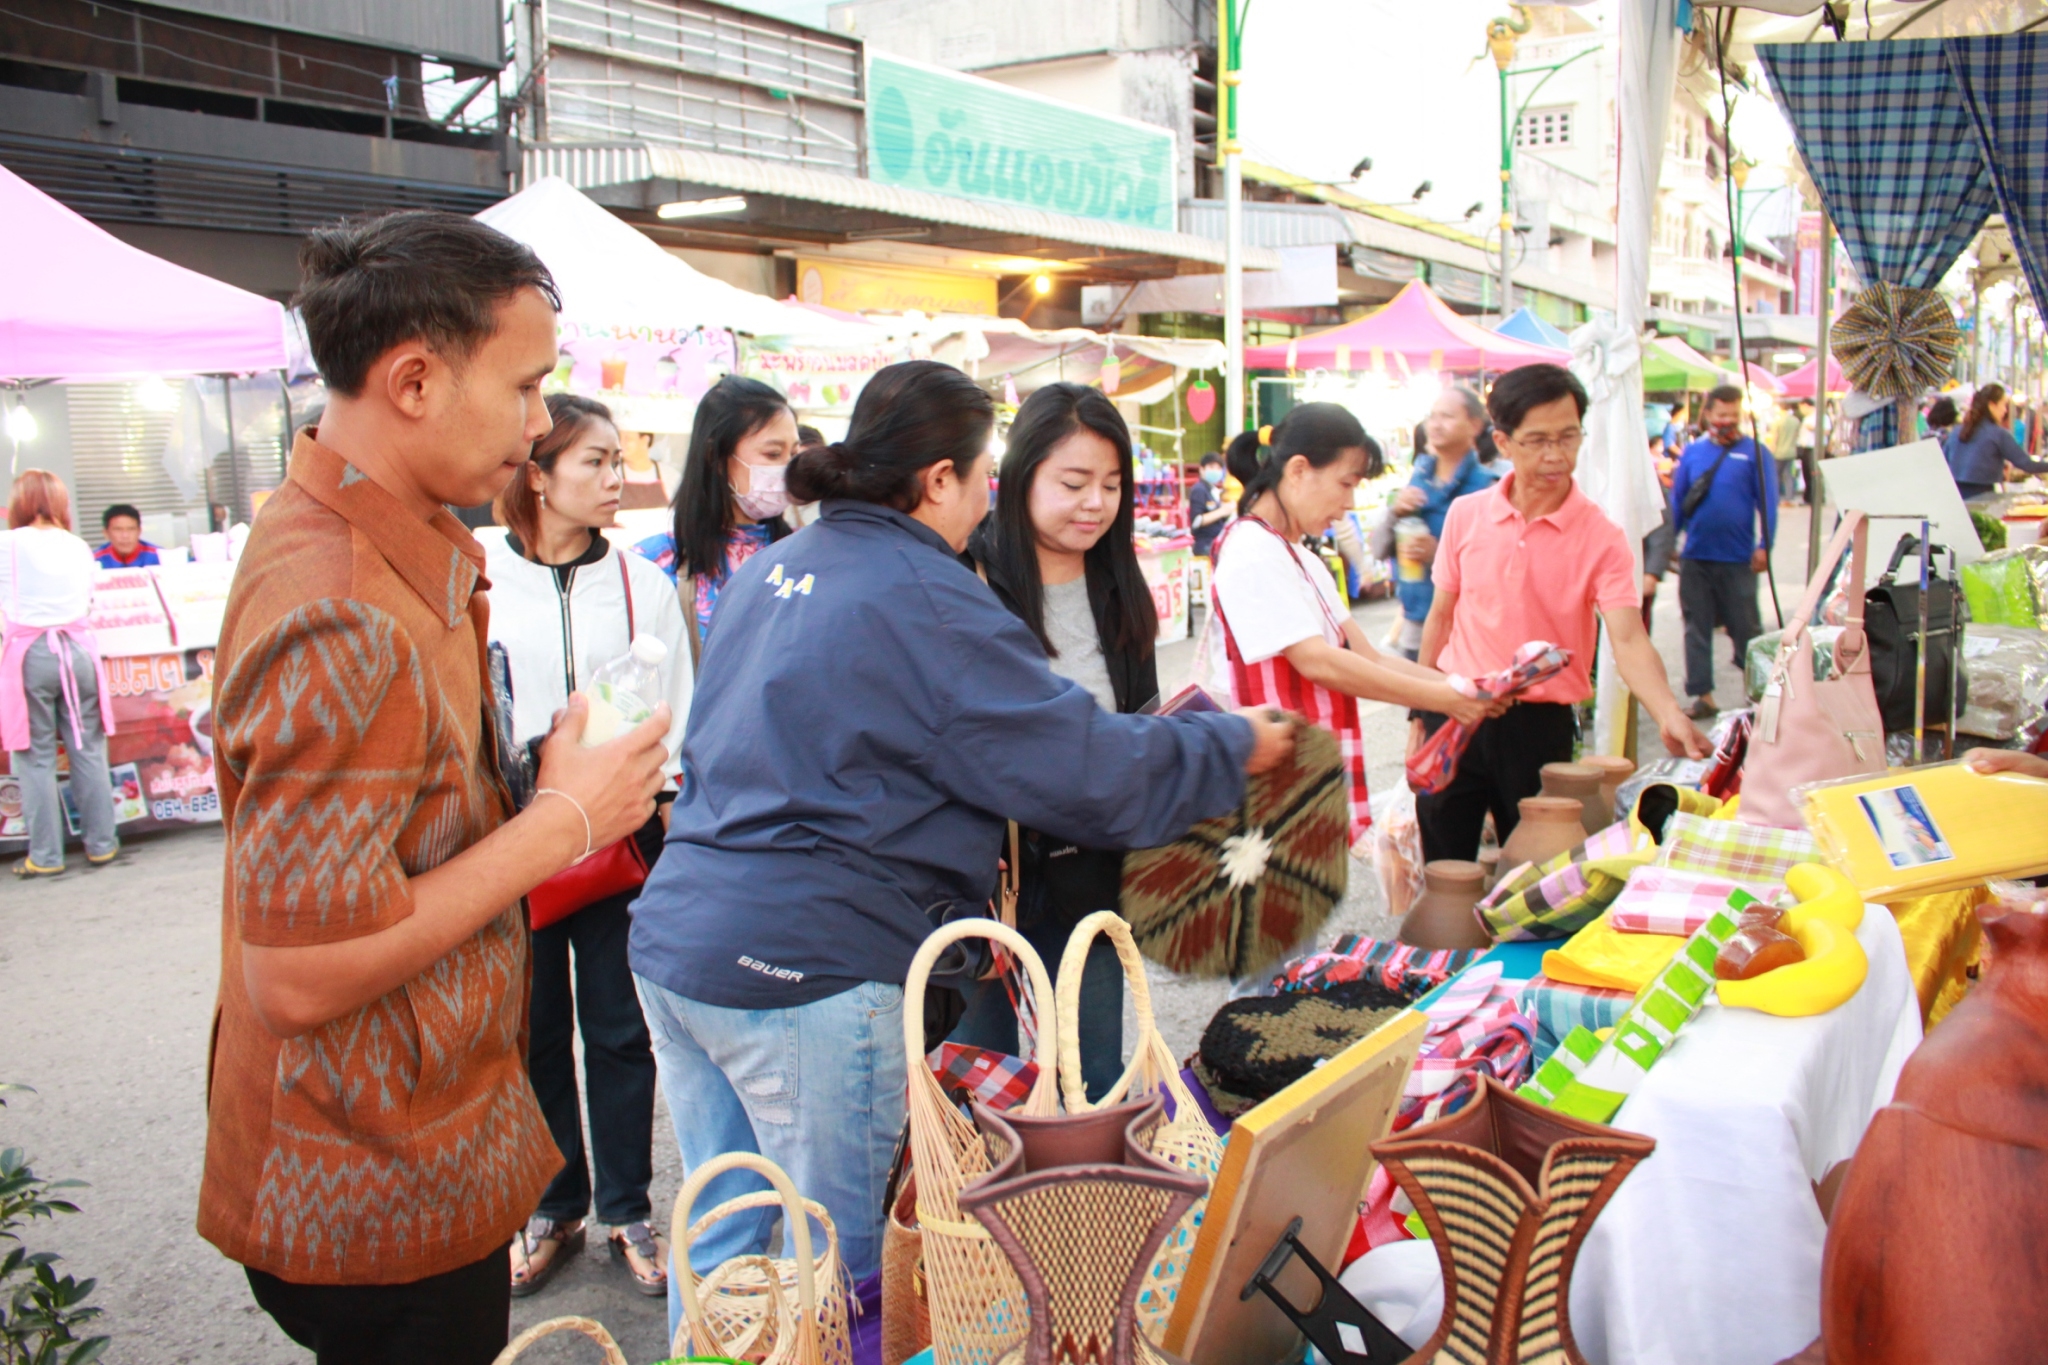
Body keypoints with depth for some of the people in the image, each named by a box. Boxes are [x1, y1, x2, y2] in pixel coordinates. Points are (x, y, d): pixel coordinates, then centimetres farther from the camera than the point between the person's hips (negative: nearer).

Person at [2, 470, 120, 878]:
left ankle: (45, 856, 5)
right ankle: (101, 844, 13)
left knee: (36, 757, 3)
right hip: (78, 648, 3)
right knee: (87, 751, 9)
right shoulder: (79, 548, 8)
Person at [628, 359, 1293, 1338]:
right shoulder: (924, 601, -14)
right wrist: (1240, 744, 1)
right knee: (838, 1262, 9)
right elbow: (1087, 770, -14)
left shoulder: (769, 569, 11)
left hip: (674, 938, 8)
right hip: (801, 972, -8)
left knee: (720, 1233, 21)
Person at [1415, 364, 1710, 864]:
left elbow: (1628, 640, -17)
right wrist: (1420, 713, 8)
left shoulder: (1601, 537, -8)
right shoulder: (1465, 515, 1)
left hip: (1540, 726, -2)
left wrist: (1669, 715, -35)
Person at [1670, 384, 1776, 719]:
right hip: (1695, 556, 3)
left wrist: (1765, 545, -10)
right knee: (1697, 627, 5)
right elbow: (1677, 500, 12)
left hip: (1738, 558, -3)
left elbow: (1768, 502, -1)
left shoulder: (1754, 453, 1)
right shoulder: (1692, 452, 9)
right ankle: (1702, 695, 12)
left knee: (1745, 627, 3)